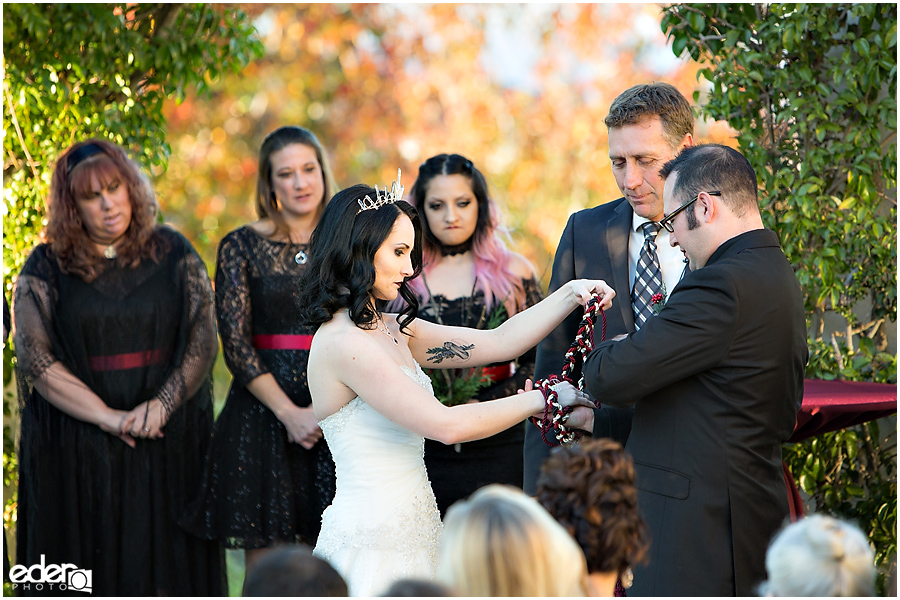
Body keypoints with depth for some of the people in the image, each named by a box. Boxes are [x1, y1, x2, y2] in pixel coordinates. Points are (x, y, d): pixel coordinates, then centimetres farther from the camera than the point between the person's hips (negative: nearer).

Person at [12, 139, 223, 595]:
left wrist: (163, 403, -17)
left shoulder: (174, 255, 5)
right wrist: (108, 417, -17)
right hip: (76, 446, -1)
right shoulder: (45, 268, 1)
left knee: (162, 562, 2)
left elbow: (204, 339, 0)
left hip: (168, 438, 1)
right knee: (89, 569, -1)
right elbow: (35, 358, -7)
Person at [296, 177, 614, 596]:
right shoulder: (342, 344, -18)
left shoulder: (389, 331, 10)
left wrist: (571, 295, -1)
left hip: (408, 539, 9)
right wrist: (543, 398, -12)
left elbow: (497, 342, 10)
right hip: (374, 550, -9)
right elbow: (445, 426, -22)